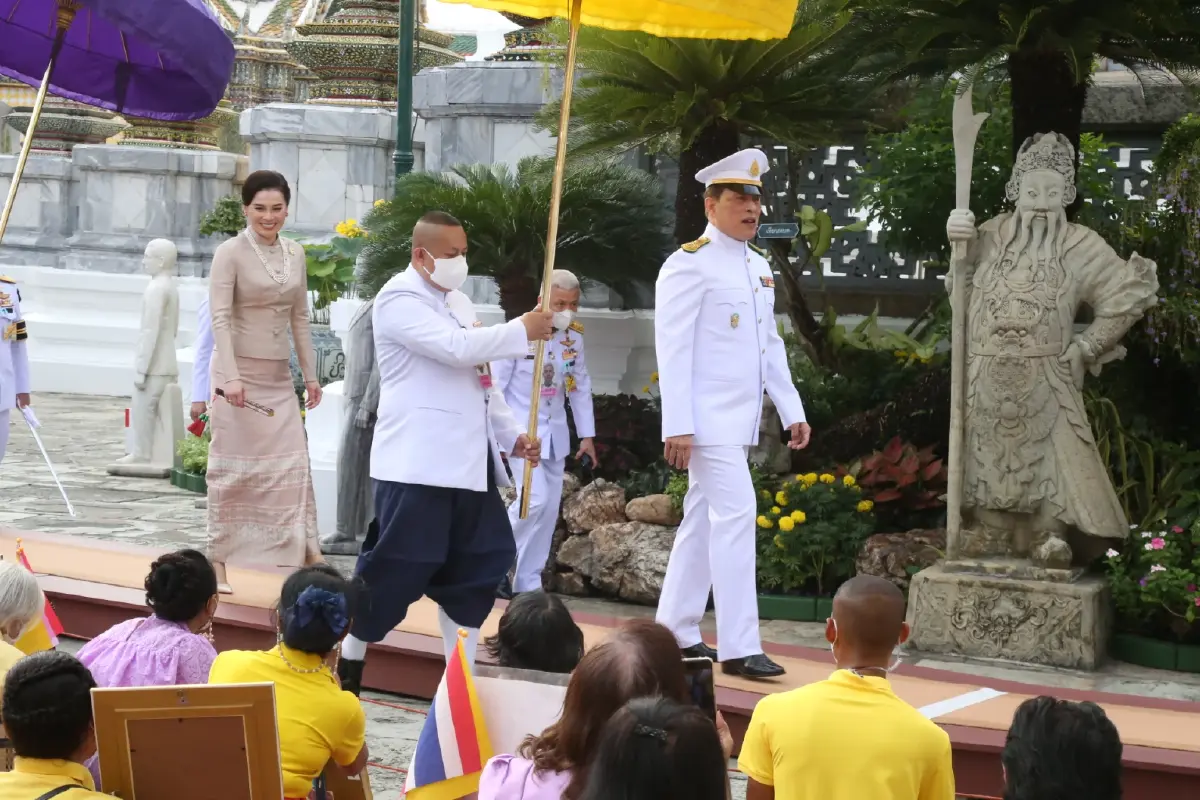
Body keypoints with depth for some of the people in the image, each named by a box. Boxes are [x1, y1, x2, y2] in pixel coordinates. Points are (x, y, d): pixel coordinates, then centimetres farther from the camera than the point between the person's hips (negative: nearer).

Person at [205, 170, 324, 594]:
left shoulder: (295, 254, 9)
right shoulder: (230, 253, -8)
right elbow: (220, 318, -15)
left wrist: (310, 374, 14)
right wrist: (231, 377, -25)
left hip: (278, 378, 5)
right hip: (239, 373, -5)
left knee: (292, 464, 0)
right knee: (232, 467, 1)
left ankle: (306, 552, 3)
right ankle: (218, 561, 10)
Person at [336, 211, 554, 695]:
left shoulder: (458, 301, 19)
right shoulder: (399, 300, -10)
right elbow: (457, 348, -23)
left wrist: (510, 434, 14)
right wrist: (523, 331, -13)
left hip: (467, 461, 9)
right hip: (417, 463, -9)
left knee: (477, 563, 8)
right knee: (397, 564, -5)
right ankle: (350, 660, 12)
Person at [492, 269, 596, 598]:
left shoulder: (574, 337, 0)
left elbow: (581, 386, 10)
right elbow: (496, 386, -13)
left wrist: (587, 435, 9)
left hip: (555, 432, 6)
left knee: (549, 509, 5)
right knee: (535, 498, -19)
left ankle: (527, 584, 14)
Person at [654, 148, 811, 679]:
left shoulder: (759, 267, 14)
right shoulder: (690, 263, -11)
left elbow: (771, 346, 19)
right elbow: (673, 348, -15)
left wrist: (792, 410, 14)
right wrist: (677, 426, -20)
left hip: (741, 421, 9)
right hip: (709, 420, -8)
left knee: (702, 520, 13)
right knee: (736, 514, -14)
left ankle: (675, 632, 21)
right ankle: (739, 647, -13)